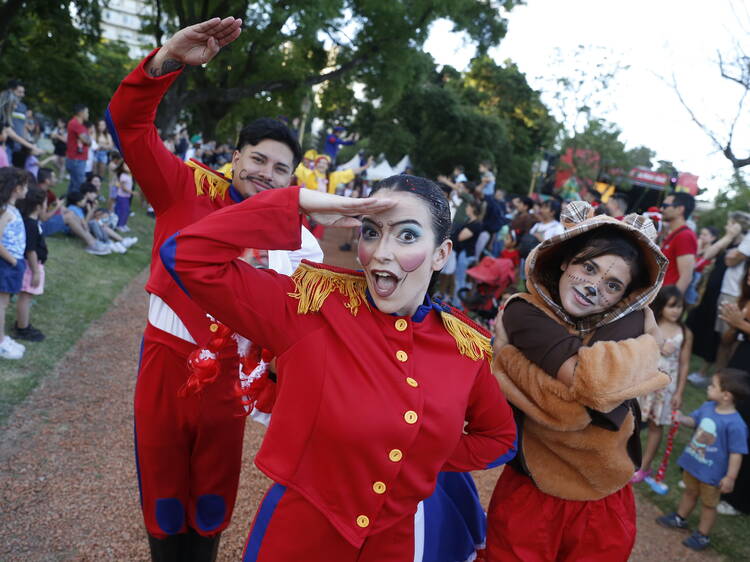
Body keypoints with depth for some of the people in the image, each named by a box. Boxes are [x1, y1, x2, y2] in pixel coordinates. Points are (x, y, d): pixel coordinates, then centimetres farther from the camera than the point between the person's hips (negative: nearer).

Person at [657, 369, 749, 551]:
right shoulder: (707, 407, -9)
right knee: (690, 492, 29)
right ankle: (679, 519, 49)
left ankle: (702, 536, 35)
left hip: (711, 472, -6)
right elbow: (693, 420, 9)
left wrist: (730, 477, -20)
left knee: (708, 503, 16)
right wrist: (681, 419, -12)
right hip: (693, 463, 7)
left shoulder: (735, 424, -30)